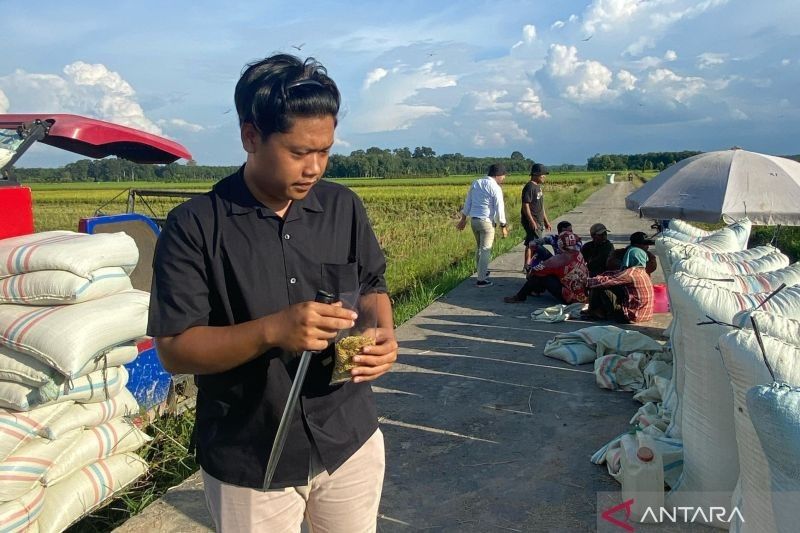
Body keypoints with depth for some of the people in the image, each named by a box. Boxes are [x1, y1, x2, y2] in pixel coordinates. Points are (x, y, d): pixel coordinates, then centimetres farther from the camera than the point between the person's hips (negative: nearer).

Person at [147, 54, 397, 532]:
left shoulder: (344, 207, -3)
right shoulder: (193, 227, -14)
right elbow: (174, 350, -15)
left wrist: (385, 335, -14)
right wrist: (273, 330, -30)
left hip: (351, 441, 4)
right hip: (249, 464, -3)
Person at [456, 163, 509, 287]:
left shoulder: (475, 183, 8)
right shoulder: (495, 188, -12)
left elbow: (468, 202, 13)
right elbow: (499, 209, -12)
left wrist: (463, 219, 19)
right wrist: (503, 226, -3)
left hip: (473, 220, 7)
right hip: (486, 222, -7)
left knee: (480, 248, 22)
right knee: (485, 250, 1)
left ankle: (482, 271, 35)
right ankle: (481, 279, 3)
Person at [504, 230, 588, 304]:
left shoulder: (559, 259, -18)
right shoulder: (580, 255, 2)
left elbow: (536, 270, -14)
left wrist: (529, 275, 9)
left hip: (569, 298, -7)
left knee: (540, 275, -2)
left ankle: (520, 296, 8)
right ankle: (537, 290, 37)